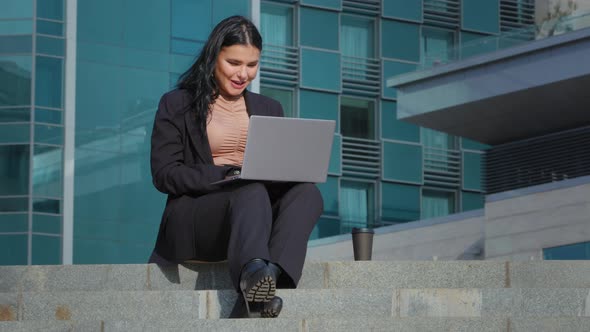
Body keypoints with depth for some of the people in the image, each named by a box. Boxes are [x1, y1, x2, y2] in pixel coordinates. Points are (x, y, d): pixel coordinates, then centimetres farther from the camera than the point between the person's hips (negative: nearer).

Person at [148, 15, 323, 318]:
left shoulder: (269, 109, 23)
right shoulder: (177, 105, 9)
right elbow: (164, 174, -1)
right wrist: (226, 175, -16)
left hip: (260, 213, 4)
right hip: (192, 219, -4)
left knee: (307, 192, -27)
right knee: (252, 193, -37)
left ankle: (272, 274, -53)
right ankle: (254, 274, -68)